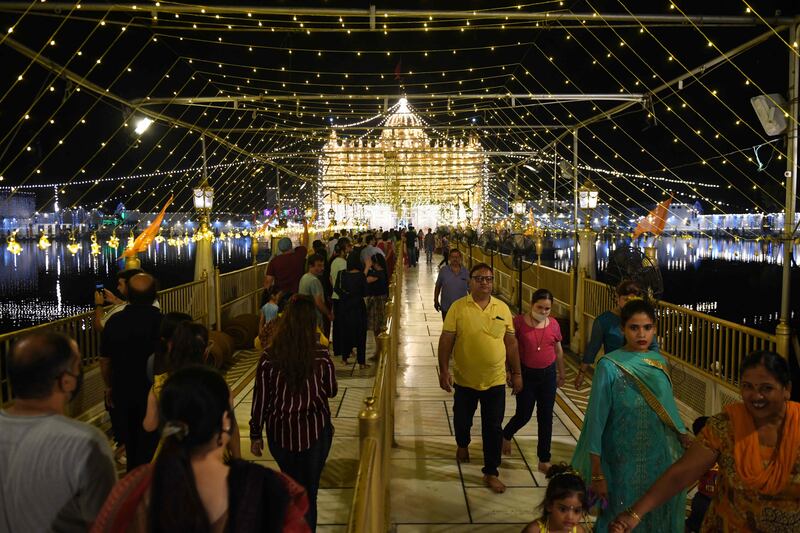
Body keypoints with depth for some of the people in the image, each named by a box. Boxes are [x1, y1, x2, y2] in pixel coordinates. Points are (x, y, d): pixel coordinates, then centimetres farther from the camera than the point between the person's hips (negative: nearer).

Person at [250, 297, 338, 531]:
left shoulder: (269, 357, -13)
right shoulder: (321, 355, -13)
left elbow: (260, 398, -7)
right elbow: (331, 391, 0)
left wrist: (255, 434, 5)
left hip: (280, 433, 2)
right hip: (315, 432, -2)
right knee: (308, 492, 13)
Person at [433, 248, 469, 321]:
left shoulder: (465, 272, -1)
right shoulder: (443, 270, -4)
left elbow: (470, 289, 7)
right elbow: (438, 287, 4)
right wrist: (436, 301, 5)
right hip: (446, 308, -1)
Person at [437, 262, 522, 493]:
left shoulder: (503, 308, -1)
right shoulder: (458, 307, -10)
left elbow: (511, 343, 5)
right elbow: (446, 341, -9)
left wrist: (516, 373, 6)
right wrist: (444, 371, -15)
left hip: (495, 380, 1)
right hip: (465, 379, -1)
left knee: (493, 428, 6)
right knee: (462, 420, 20)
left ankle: (491, 472, 21)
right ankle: (462, 445, 51)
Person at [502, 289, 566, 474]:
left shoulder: (554, 324, -2)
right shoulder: (519, 322, -13)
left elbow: (558, 351, 11)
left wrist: (561, 374, 18)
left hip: (548, 375, 3)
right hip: (526, 374, -3)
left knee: (546, 417, 9)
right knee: (524, 415, 5)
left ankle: (544, 460, 22)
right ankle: (506, 435, 39)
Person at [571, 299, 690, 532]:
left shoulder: (660, 363, 0)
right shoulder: (610, 366, -15)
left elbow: (668, 409, 12)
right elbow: (596, 421, -14)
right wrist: (597, 474, -13)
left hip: (660, 461, 5)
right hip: (623, 464, -4)